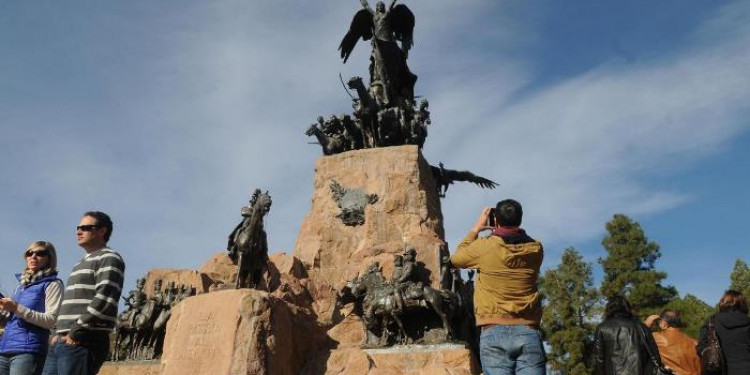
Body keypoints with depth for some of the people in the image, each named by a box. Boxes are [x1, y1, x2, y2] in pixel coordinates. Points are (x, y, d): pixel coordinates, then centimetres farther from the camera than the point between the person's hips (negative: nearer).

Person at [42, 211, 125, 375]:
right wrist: (58, 332, 12)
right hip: (60, 343, 9)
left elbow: (104, 300, -16)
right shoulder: (81, 264, 27)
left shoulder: (109, 258, -2)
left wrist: (76, 332, -15)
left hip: (83, 344, -9)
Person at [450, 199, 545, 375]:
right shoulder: (535, 249, 5)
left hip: (494, 333, -2)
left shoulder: (484, 247, -3)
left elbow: (456, 259, 17)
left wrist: (475, 229, 24)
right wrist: (508, 230, 27)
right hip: (528, 333, 2)